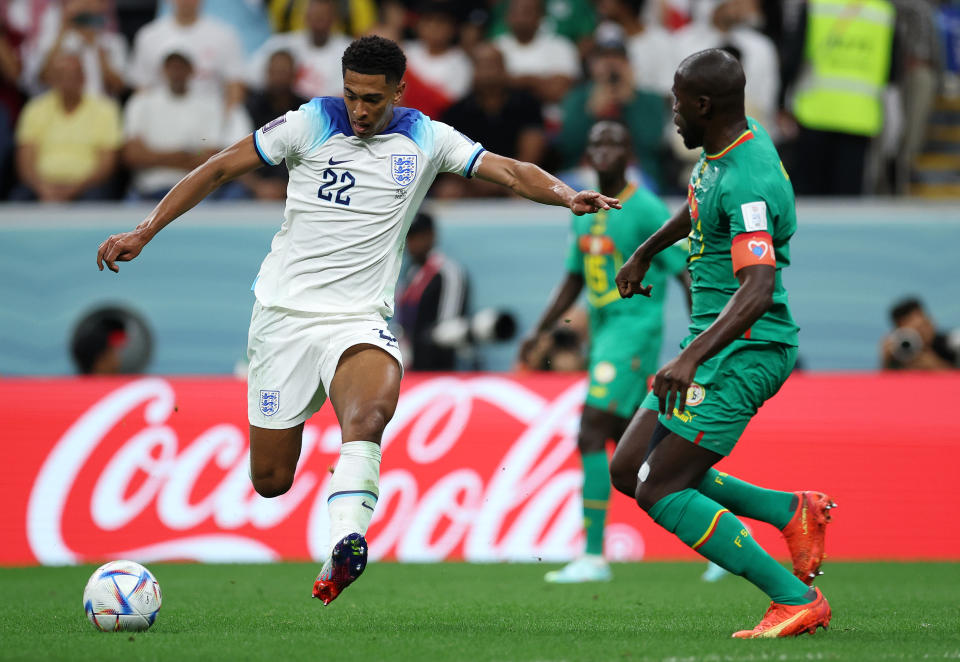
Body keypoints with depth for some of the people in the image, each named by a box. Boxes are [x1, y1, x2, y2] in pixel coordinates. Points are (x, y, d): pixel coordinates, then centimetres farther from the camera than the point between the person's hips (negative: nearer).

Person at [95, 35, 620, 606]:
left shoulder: (426, 140, 3)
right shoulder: (310, 124, -1)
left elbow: (510, 171, -3)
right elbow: (220, 169, 3)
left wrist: (566, 194, -23)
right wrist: (144, 232, -1)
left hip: (360, 320, 0)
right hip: (284, 316, 0)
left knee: (376, 400, -35)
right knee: (271, 482, -1)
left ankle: (344, 550, -47)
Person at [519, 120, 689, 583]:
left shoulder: (647, 211, -10)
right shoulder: (584, 214, 13)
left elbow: (688, 277, -11)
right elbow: (573, 281, 23)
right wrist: (539, 332, 15)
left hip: (635, 332, -9)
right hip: (603, 335, 9)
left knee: (591, 434, -17)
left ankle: (594, 557, -15)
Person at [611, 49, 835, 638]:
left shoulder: (749, 182, -23)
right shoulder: (737, 141, 7)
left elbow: (758, 287, -34)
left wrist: (692, 357, -44)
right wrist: (645, 254, 42)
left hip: (742, 350, -10)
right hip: (716, 345, 10)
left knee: (659, 492, -12)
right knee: (628, 470, 9)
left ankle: (797, 600, -10)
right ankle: (792, 510, 10)